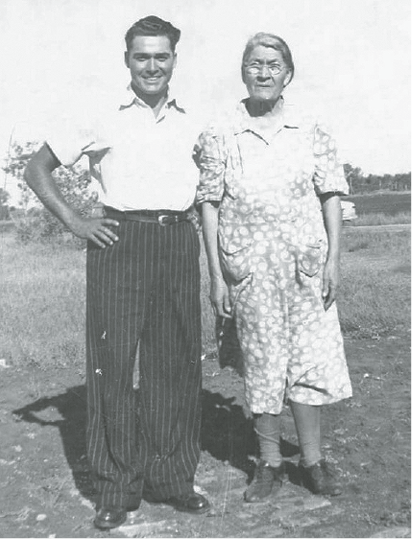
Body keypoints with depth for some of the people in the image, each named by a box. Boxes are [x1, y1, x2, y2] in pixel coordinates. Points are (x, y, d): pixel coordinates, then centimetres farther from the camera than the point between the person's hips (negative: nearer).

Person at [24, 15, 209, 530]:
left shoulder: (193, 124, 14)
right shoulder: (101, 118, 5)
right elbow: (37, 169, 8)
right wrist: (74, 220, -3)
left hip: (178, 243, 3)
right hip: (119, 242, -3)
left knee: (176, 361, 6)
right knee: (113, 360, -2)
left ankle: (172, 477, 21)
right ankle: (116, 486, 12)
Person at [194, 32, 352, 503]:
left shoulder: (311, 131, 6)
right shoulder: (219, 137, 2)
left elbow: (330, 197, 6)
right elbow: (209, 206, 1)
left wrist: (333, 260, -2)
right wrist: (216, 275, -2)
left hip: (306, 266, 1)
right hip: (248, 269, -1)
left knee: (309, 359, 5)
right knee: (261, 363, 7)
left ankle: (312, 460, 22)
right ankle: (270, 463, 22)